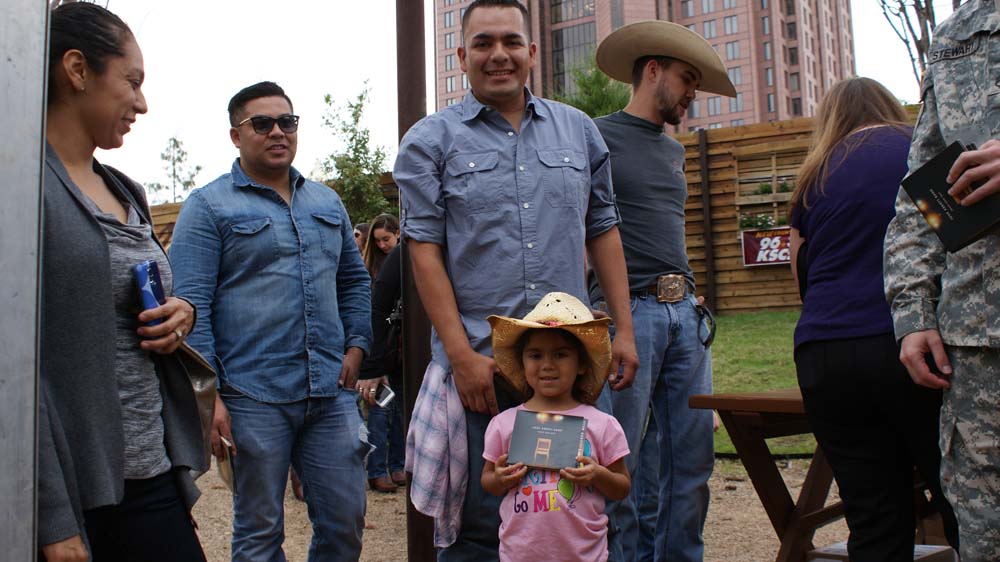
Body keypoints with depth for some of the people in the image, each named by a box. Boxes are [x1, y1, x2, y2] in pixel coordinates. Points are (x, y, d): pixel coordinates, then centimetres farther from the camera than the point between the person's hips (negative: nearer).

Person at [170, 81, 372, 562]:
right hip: (253, 397, -4)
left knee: (346, 522, 8)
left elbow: (354, 279, 23)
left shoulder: (326, 202, 16)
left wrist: (356, 345, 7)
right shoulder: (209, 206, -1)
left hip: (331, 392, 5)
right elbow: (190, 305, -7)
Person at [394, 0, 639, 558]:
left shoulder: (579, 130, 12)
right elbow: (425, 250, -4)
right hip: (479, 362, -3)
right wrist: (462, 354, -12)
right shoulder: (431, 141, 2)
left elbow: (603, 231, 14)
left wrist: (624, 328, 6)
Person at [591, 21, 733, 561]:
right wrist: (602, 308, -12)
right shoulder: (598, 137, -2)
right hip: (627, 310, -7)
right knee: (620, 461, -2)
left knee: (693, 456, 8)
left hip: (684, 312, 7)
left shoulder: (673, 151, 21)